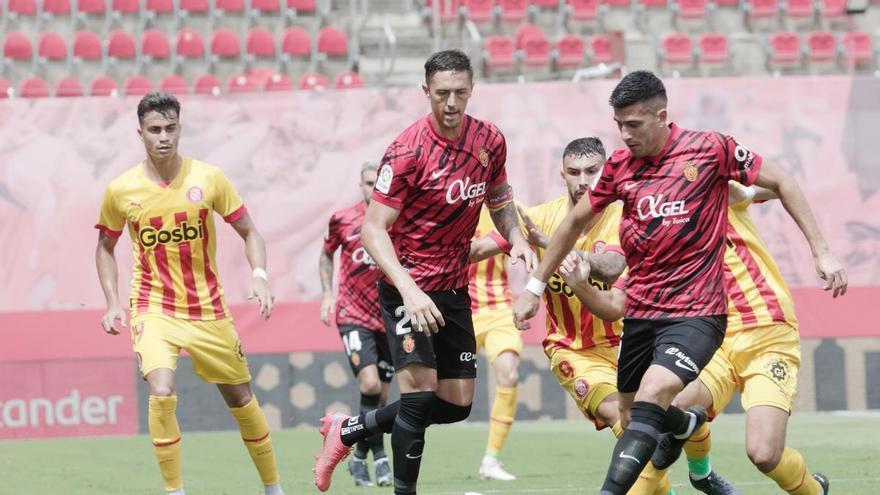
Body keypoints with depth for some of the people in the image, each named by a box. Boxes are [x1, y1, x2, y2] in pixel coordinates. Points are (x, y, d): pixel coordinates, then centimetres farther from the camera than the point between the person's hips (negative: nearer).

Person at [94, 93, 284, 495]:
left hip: (207, 307, 1)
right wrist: (112, 303, 0)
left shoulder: (209, 178, -6)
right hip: (153, 308, -1)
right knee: (161, 394, -24)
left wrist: (259, 276, -15)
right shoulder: (121, 191, -6)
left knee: (240, 396, 10)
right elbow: (105, 247, 11)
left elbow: (248, 232, 3)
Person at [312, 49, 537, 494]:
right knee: (420, 388, -19)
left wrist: (516, 239, -5)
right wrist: (409, 290, -33)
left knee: (457, 403, 8)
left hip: (454, 288, 6)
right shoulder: (407, 151, -19)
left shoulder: (490, 141, -2)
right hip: (408, 286, -6)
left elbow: (499, 201, 17)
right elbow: (373, 229, -21)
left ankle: (349, 429, 26)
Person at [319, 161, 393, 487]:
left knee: (380, 396, 6)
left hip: (389, 319, 2)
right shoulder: (343, 220, -2)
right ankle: (379, 456, -11)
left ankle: (360, 457, 24)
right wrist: (327, 294, 5)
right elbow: (326, 255, 16)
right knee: (370, 384, -21)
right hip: (354, 316, -2)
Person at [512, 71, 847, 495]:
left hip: (697, 312, -5)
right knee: (631, 417, 12)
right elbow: (576, 222, 18)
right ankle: (688, 422, 45)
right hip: (640, 312, 6)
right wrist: (534, 287, 20)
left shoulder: (711, 149, -8)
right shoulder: (619, 165, 4)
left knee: (650, 397, -27)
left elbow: (780, 184, 2)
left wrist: (821, 252, -2)